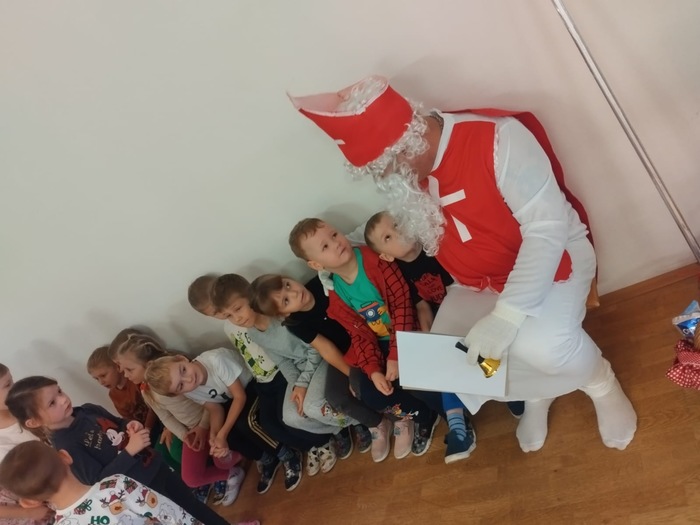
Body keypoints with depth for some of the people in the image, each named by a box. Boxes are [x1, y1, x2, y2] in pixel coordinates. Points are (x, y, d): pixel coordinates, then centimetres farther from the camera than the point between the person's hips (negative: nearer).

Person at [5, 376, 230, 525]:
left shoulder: (88, 410, -2)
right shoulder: (65, 446, -22)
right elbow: (99, 481, -24)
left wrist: (132, 426, -8)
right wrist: (130, 450, -30)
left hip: (155, 465, 6)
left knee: (192, 504, 22)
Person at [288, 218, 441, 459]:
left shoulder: (374, 260, -20)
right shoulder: (336, 298, -6)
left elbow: (401, 303, -20)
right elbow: (361, 335, -3)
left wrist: (396, 355, -23)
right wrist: (373, 371, -20)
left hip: (408, 334, -4)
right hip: (380, 344, 4)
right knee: (369, 393, -13)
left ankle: (408, 417, 10)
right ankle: (422, 415, 12)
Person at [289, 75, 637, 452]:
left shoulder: (498, 137, -28)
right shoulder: (403, 173, -8)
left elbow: (548, 227, -31)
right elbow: (417, 240, 9)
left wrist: (505, 316, -38)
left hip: (551, 256, -6)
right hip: (478, 283, 7)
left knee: (539, 345, -34)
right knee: (439, 358, -9)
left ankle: (601, 383, 3)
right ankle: (535, 392, 20)